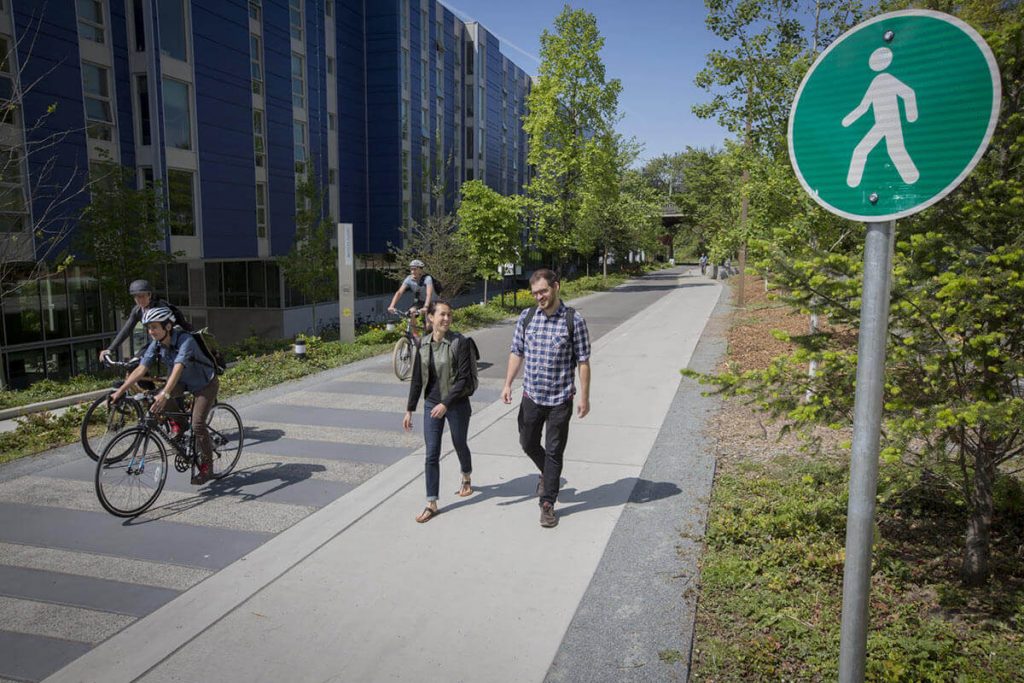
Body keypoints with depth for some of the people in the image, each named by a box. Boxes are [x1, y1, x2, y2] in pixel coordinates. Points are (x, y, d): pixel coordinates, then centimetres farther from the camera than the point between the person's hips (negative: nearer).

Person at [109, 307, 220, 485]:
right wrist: (119, 391, -24)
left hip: (205, 384, -6)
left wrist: (165, 394, -57)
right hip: (185, 381, 6)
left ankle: (207, 467, 0)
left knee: (197, 424, -16)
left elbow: (178, 368, -45)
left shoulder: (185, 340, -32)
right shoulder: (156, 345, -12)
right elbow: (141, 369, -15)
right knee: (159, 400, -20)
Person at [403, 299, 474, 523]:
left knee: (460, 445, 18)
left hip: (456, 404, -3)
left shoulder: (459, 342, -14)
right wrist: (409, 410, 6)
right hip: (431, 405, 3)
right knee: (431, 454, 1)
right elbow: (417, 379, 6)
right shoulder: (423, 344, -1)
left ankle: (466, 480, 47)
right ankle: (431, 503, 9)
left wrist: (446, 404, -24)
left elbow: (463, 378, -16)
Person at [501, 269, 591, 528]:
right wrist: (508, 384, 1)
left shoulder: (574, 320, -10)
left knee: (554, 453, 6)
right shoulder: (526, 317, 0)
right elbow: (517, 352, 8)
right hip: (531, 396, 4)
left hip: (560, 399, -4)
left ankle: (547, 504, 20)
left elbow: (583, 361, -7)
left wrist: (584, 397, -8)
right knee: (528, 443, 17)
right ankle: (548, 474, 47)